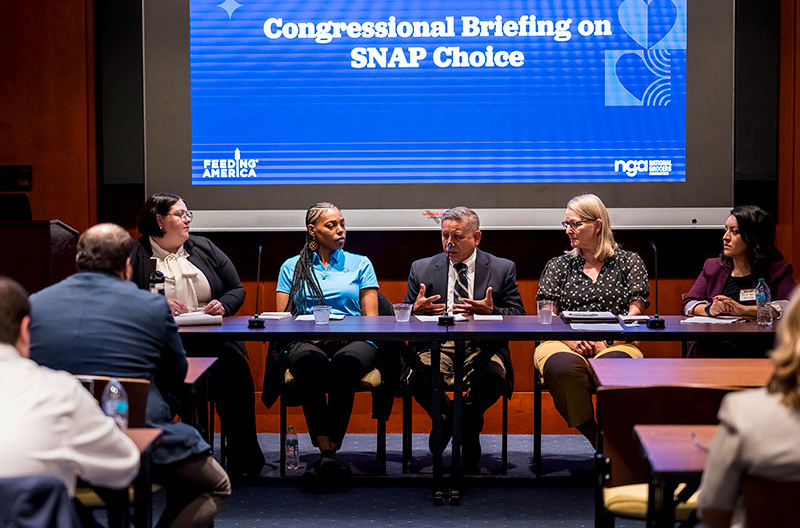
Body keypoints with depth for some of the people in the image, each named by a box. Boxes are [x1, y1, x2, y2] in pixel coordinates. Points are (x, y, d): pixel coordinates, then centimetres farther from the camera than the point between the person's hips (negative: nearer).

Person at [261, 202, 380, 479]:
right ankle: (326, 451, -41)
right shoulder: (292, 267, 20)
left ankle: (330, 450, -36)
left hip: (353, 341, 0)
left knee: (345, 365, -38)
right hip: (306, 342, 0)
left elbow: (371, 317, 11)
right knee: (311, 365, -38)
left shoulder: (360, 264, 19)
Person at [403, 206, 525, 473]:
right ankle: (448, 419, 2)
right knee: (420, 376, -34)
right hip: (435, 345, 1)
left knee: (492, 376, -36)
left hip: (482, 347, -1)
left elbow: (518, 316, 5)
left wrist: (491, 312, -17)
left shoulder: (503, 269, 12)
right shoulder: (421, 269, 15)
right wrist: (416, 311, -13)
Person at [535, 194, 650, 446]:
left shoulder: (628, 262, 16)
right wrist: (570, 339, -10)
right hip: (564, 342, 1)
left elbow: (636, 311, 6)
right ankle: (594, 436, -22)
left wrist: (605, 339, -12)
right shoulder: (558, 265, 20)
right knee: (563, 367, -37)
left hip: (615, 343, -1)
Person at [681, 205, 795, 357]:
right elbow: (688, 304, 15)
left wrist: (743, 310, -15)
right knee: (698, 350, -32)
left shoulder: (776, 269, 8)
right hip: (712, 348, 3)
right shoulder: (713, 267, 22)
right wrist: (709, 309, -8)